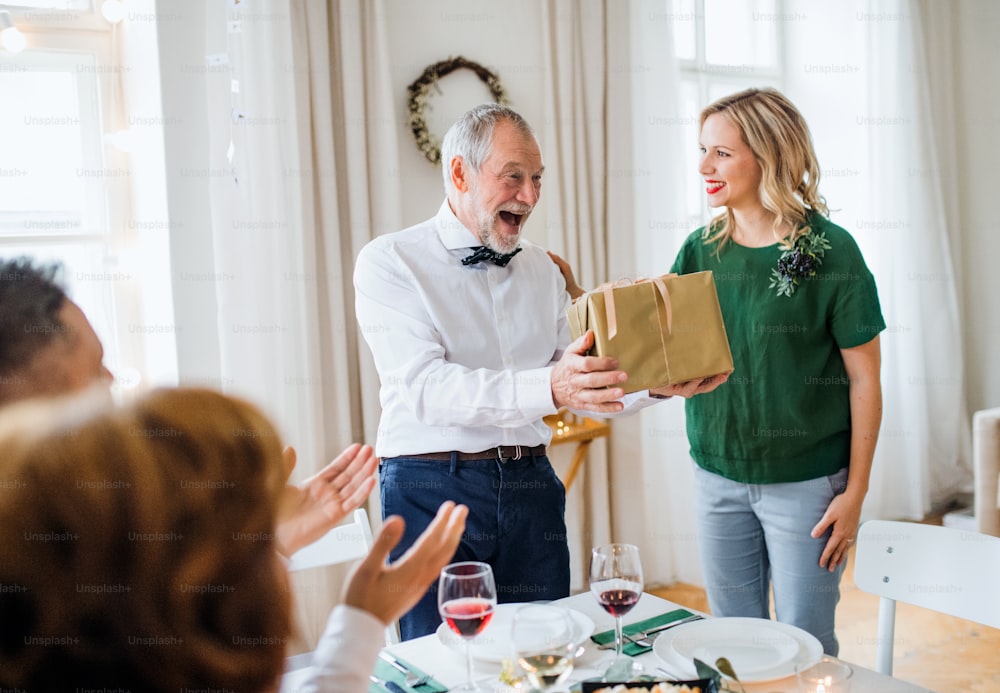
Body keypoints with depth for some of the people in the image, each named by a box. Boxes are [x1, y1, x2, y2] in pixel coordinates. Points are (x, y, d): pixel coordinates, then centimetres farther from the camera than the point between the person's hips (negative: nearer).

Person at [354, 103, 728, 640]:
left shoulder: (541, 267, 14)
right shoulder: (390, 262, -5)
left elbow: (583, 383, 12)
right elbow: (426, 386, -19)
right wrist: (549, 387, -31)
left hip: (531, 482, 5)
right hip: (432, 487, -5)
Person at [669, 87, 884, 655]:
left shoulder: (830, 251, -10)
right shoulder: (700, 251, 1)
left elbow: (864, 379, -7)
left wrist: (855, 491, -7)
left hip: (807, 481, -4)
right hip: (719, 478, 4)